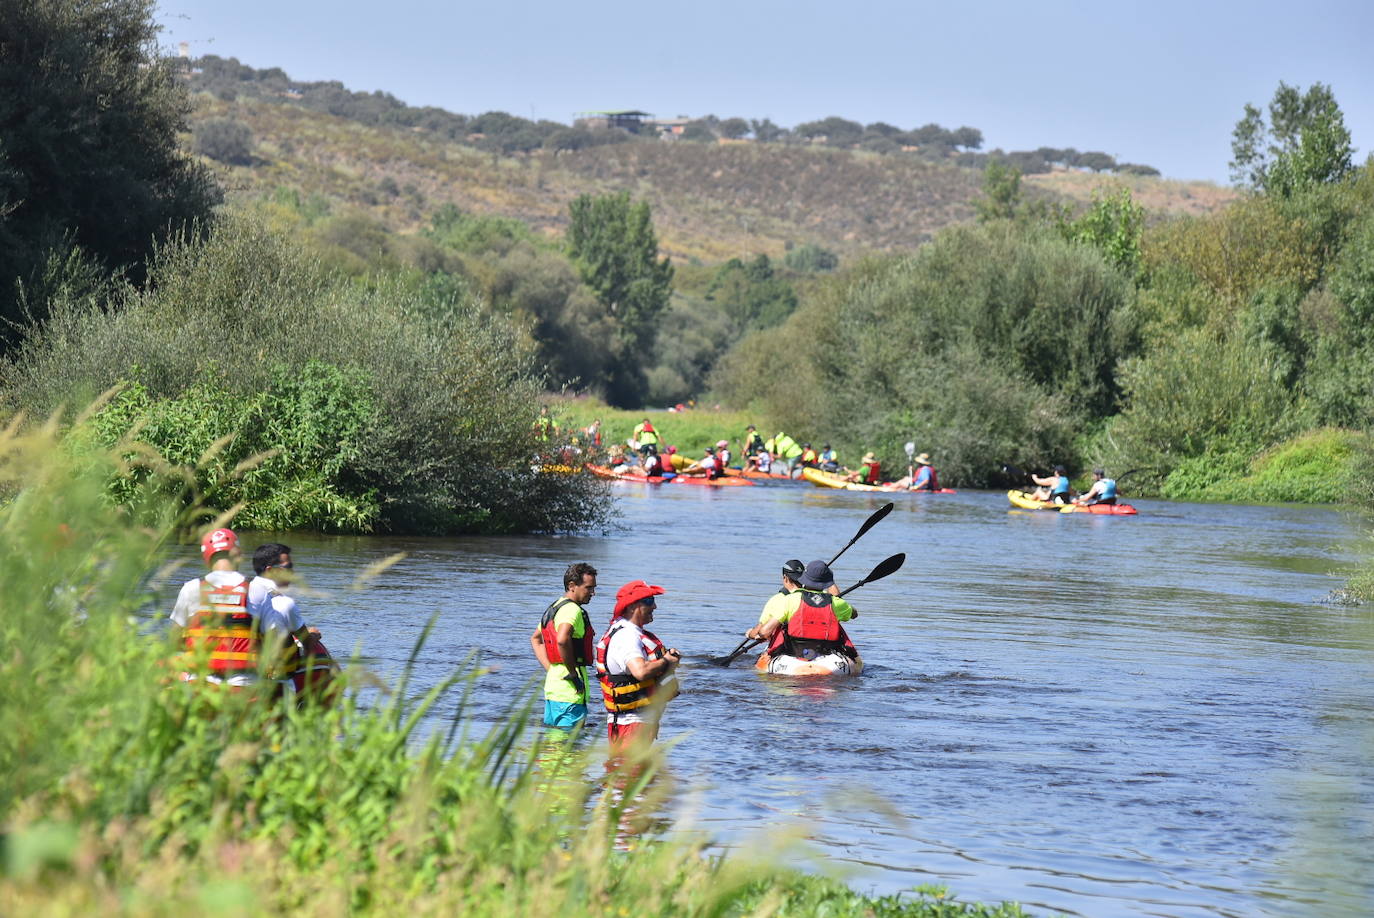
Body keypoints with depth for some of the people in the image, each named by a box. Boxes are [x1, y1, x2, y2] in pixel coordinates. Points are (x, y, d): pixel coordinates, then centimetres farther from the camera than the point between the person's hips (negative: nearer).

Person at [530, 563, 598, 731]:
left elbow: (535, 639, 31)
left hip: (552, 684, 10)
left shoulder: (554, 608, 17)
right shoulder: (572, 610, -14)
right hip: (569, 692, -10)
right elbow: (562, 640, -32)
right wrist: (573, 674, -22)